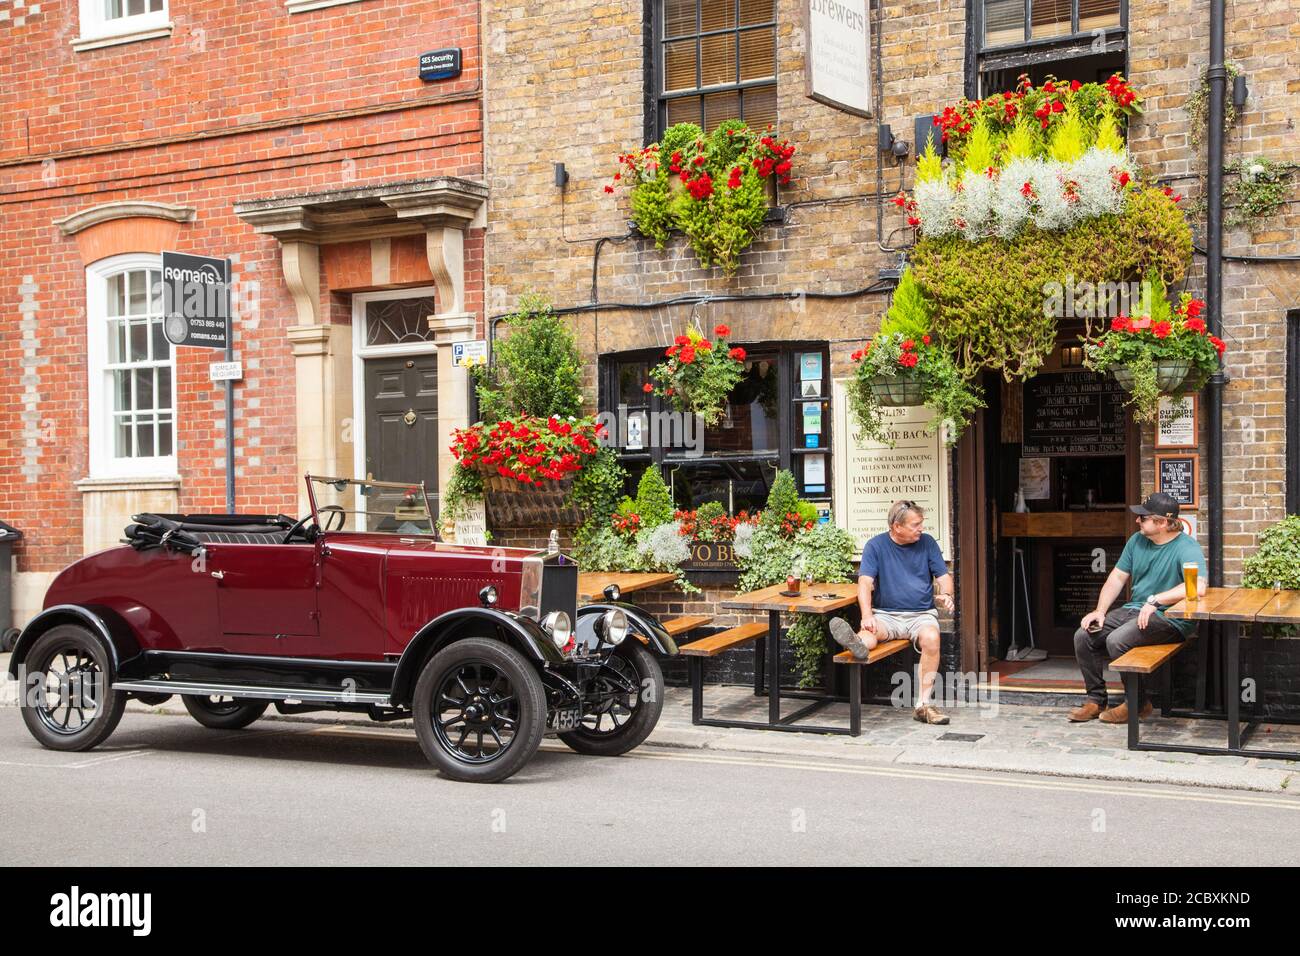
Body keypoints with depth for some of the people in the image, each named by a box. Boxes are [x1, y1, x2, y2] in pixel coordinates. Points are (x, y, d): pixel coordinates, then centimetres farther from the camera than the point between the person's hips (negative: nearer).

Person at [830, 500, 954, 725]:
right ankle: (858, 645, -72)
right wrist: (867, 616, -28)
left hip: (922, 614, 1)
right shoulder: (876, 545, 0)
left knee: (931, 638, -32)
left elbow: (944, 576, 10)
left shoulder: (927, 542, 7)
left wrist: (946, 594, -16)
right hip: (886, 615, -1)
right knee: (870, 631, -34)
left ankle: (923, 704, -31)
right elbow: (865, 582, -10)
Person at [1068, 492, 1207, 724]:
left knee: (1117, 641, -30)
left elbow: (1198, 587, -31)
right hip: (1134, 609, 8)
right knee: (1083, 636, -8)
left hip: (1169, 618, -8)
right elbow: (1117, 577, 15)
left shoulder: (1186, 548, -15)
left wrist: (1154, 601, -31)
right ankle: (1096, 699, 5)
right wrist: (1100, 610, 1)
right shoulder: (1137, 540, 10)